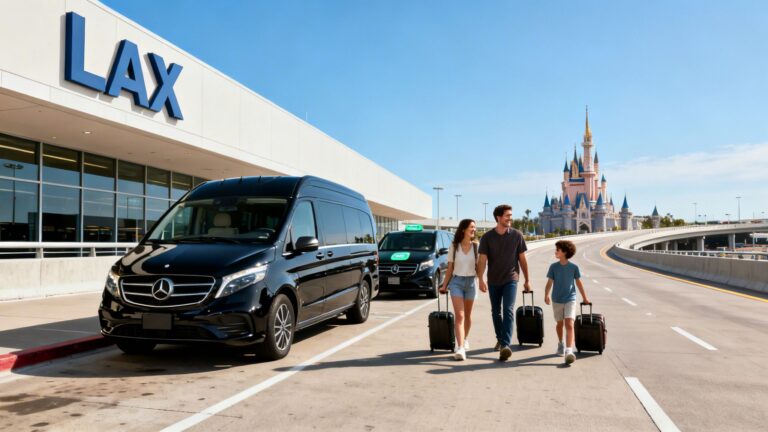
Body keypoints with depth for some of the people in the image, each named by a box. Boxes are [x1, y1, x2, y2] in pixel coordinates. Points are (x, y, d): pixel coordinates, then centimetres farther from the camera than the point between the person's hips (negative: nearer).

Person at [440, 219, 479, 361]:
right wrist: (444, 285, 3)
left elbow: (478, 267, 3)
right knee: (459, 315, -11)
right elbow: (450, 268, 5)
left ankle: (465, 339, 37)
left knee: (467, 315, 14)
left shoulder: (476, 246, 2)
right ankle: (461, 348, -17)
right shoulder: (454, 247, 0)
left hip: (470, 282, 2)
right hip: (456, 282, -1)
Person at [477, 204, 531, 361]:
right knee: (496, 312, 14)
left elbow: (522, 259, 4)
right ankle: (499, 339, 32)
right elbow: (482, 260, -9)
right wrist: (481, 279, -22)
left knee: (508, 311, -14)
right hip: (493, 280, 2)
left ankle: (506, 345, -21)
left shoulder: (517, 235, -2)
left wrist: (527, 280, 7)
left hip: (510, 279, -2)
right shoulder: (487, 237, -3)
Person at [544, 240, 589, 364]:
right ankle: (560, 344, 39)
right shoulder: (553, 267, -1)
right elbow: (550, 282, -1)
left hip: (570, 299, -2)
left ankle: (569, 351, -20)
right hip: (557, 300, 2)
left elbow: (578, 282, 6)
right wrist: (546, 295, -14)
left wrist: (584, 298, 13)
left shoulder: (574, 267, -4)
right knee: (560, 323, 16)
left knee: (569, 324, -14)